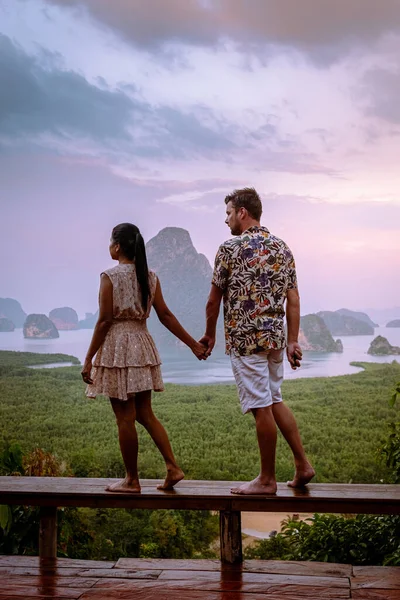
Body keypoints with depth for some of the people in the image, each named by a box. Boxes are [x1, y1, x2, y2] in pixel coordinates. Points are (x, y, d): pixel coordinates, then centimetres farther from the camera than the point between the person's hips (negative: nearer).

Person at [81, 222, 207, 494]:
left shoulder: (110, 276, -11)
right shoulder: (150, 277, 6)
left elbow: (105, 321, -13)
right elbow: (165, 315, 3)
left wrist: (89, 359, -9)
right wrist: (193, 344, 8)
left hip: (116, 348, -6)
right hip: (143, 344, 6)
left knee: (125, 417, 1)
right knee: (145, 414, 15)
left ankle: (132, 481, 9)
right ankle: (173, 468, 9)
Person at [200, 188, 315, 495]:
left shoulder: (231, 248, -9)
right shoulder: (282, 248, 9)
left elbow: (214, 300, -3)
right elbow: (293, 299, 8)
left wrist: (210, 335, 11)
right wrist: (293, 342, 10)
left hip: (245, 339, -7)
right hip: (275, 337, 7)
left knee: (262, 407, -1)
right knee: (274, 401, 19)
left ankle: (267, 480, 9)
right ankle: (303, 464, 17)